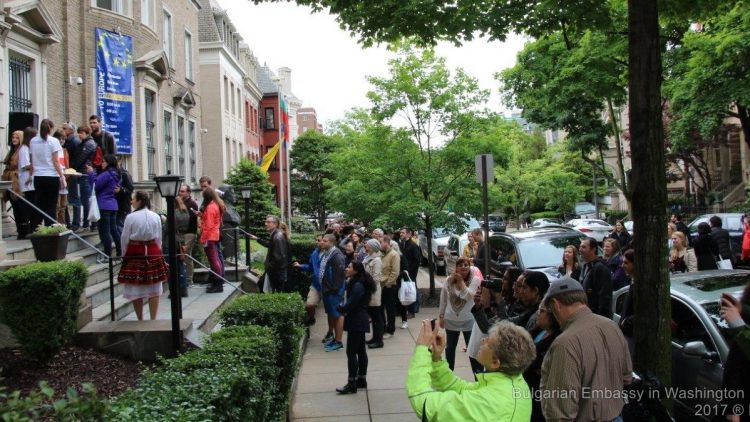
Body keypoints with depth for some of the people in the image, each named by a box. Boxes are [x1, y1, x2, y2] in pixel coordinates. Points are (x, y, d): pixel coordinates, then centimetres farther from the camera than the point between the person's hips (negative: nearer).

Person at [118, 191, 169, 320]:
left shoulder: (131, 217, -10)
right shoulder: (156, 217, 1)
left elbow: (125, 239, -4)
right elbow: (159, 239, 6)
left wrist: (125, 254, 11)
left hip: (135, 254, -3)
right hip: (153, 252, 3)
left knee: (136, 290, 8)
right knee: (154, 290, 8)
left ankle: (140, 320, 14)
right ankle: (153, 319, 11)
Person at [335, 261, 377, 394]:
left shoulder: (357, 286, -19)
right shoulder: (355, 283, 13)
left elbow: (350, 304, -22)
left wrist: (341, 309, -4)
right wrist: (345, 309, -5)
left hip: (356, 323, -10)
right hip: (359, 322, 10)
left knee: (351, 352, -6)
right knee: (360, 351, 15)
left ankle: (351, 384, -2)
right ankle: (361, 380, 24)